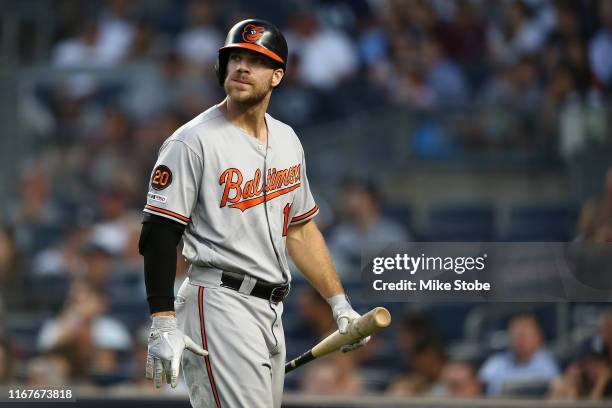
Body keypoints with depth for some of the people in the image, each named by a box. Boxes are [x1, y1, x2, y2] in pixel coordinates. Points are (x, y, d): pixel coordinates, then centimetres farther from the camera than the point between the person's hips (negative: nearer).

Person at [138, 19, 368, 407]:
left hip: (271, 313, 8)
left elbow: (299, 229, 23)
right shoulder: (193, 141, -8)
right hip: (218, 302, -8)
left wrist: (339, 303, 17)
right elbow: (158, 235, -12)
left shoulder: (287, 140, 15)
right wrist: (163, 326, -20)